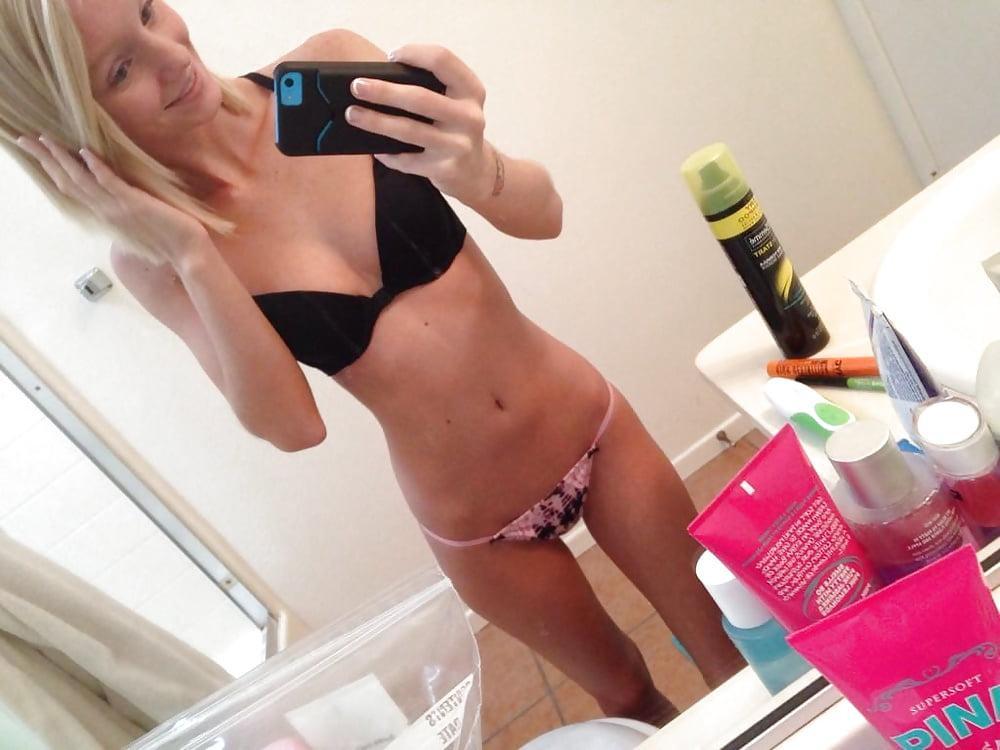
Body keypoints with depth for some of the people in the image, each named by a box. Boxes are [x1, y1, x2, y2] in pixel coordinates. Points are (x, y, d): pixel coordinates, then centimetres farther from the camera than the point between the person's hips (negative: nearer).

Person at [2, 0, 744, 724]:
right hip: (476, 527, -1)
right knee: (630, 699, 22)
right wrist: (189, 254, -28)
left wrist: (479, 171, -35)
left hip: (590, 427, 1)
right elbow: (291, 424, -20)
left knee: (745, 661, 18)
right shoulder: (149, 256, -13)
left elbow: (544, 214, -12)